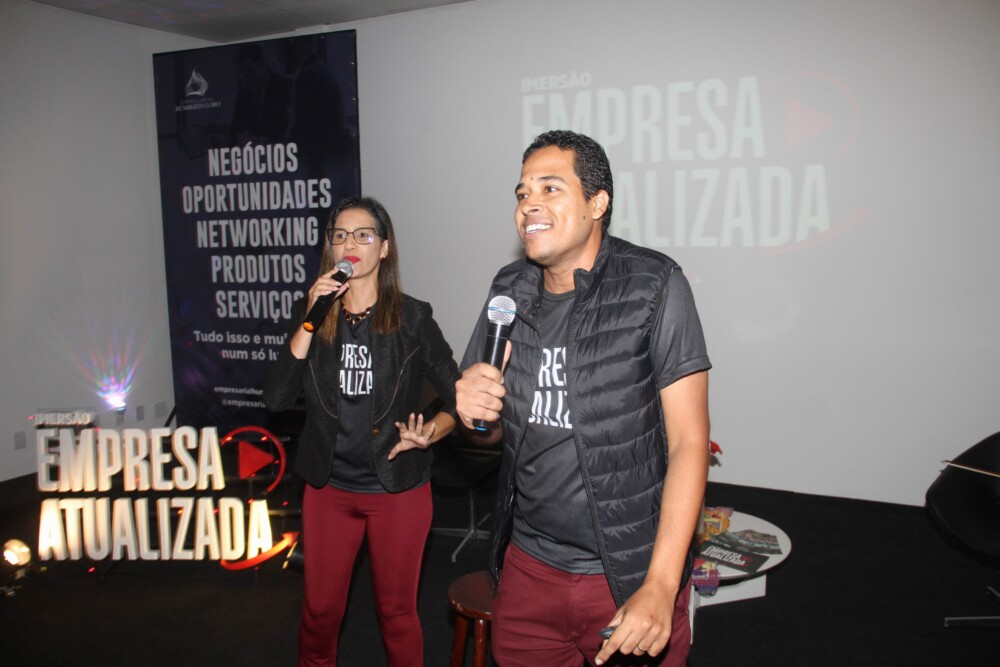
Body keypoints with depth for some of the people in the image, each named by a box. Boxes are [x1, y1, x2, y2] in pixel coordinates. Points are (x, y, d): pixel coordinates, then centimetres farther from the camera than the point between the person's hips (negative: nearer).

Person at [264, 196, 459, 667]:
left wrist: (429, 433, -21)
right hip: (329, 488, 3)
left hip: (399, 490, -2)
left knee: (396, 611, 13)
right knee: (320, 609, 15)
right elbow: (276, 398, -9)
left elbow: (456, 396, -2)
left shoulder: (412, 318, -5)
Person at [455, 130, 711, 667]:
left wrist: (660, 587, -19)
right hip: (527, 566, 5)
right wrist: (474, 415, -10)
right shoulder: (509, 291, 3)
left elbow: (689, 442, -14)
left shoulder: (653, 286, -12)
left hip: (630, 577, -4)